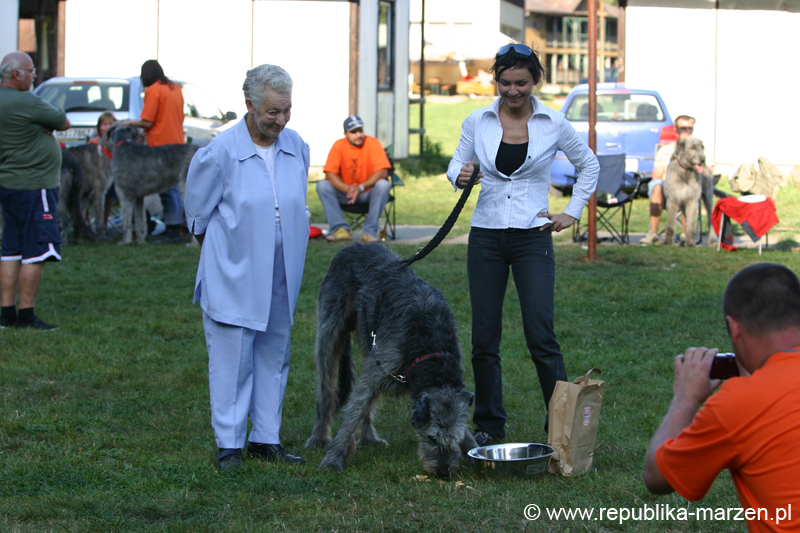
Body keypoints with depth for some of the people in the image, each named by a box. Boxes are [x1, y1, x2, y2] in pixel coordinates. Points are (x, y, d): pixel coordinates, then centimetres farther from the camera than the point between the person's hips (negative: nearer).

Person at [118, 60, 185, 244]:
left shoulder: (153, 91, -12)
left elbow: (147, 122, -14)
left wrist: (129, 123, 4)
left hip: (161, 145, -8)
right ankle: (176, 228, 14)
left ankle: (172, 232, -5)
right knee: (173, 188, 13)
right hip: (177, 142, 8)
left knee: (167, 189, -5)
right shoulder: (175, 89, 11)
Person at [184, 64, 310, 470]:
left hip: (280, 279, 5)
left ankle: (266, 439, 19)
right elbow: (198, 212, -2)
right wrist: (227, 253, 6)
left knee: (274, 357, 10)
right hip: (234, 278, -5)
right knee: (232, 360, -3)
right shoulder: (220, 152, -14)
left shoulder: (297, 147, 2)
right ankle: (229, 444, 4)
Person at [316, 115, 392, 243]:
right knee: (322, 185, -21)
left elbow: (382, 172, -18)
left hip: (368, 193, -2)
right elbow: (330, 174, -13)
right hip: (345, 194, 2)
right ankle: (340, 229, -27)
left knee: (383, 184, -31)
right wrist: (347, 189, -30)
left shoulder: (372, 143, -9)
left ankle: (370, 231, -29)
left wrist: (361, 187, -29)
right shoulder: (339, 145, -5)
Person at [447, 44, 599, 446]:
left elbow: (588, 165, 14)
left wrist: (572, 213, 7)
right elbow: (457, 163, 11)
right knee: (484, 337, 4)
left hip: (533, 238, -2)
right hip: (486, 236, 2)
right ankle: (488, 424, 16)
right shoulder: (478, 122, 1)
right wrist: (460, 176, -13)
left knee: (540, 335, -10)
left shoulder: (553, 124, -1)